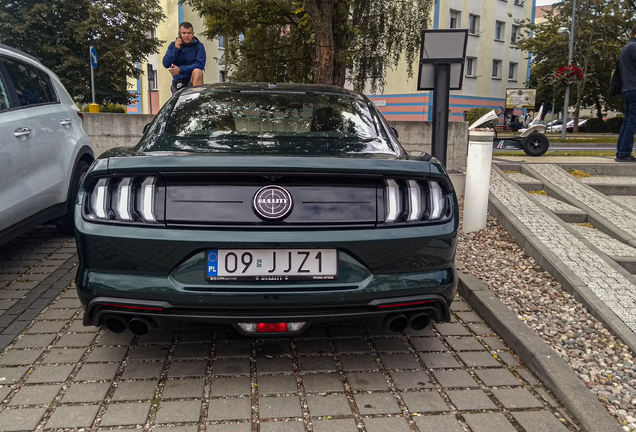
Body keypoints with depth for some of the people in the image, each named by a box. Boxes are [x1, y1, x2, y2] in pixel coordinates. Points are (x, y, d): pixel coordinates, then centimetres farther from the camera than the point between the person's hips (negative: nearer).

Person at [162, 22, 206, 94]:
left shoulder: (199, 46, -3)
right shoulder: (173, 45, 7)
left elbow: (200, 65, -17)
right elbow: (166, 64, -4)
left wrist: (180, 70, -23)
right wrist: (176, 49, -14)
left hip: (193, 80, -3)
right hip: (178, 82, 3)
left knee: (197, 71, -31)